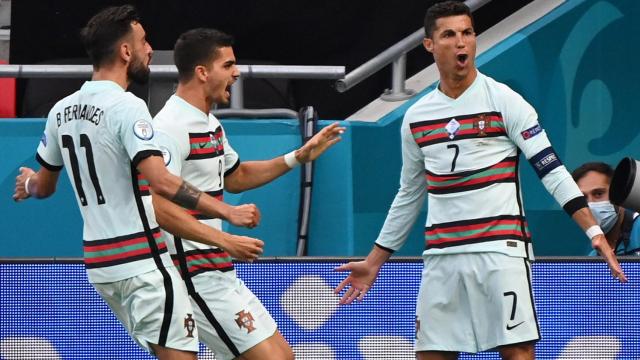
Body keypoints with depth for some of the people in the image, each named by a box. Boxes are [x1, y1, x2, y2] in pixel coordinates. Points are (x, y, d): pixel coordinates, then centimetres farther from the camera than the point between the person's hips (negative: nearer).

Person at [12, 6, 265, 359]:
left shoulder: (61, 111, 9)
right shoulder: (127, 107, -15)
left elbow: (43, 186, 21)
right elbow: (162, 183, -26)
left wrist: (29, 183, 45)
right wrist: (228, 212, -26)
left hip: (100, 261, 9)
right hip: (141, 261, -8)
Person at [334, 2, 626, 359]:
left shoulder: (504, 101, -2)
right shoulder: (416, 118, 13)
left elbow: (551, 169, -7)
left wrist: (594, 230, -17)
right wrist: (374, 262, 24)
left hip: (501, 250, -5)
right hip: (442, 258, 5)